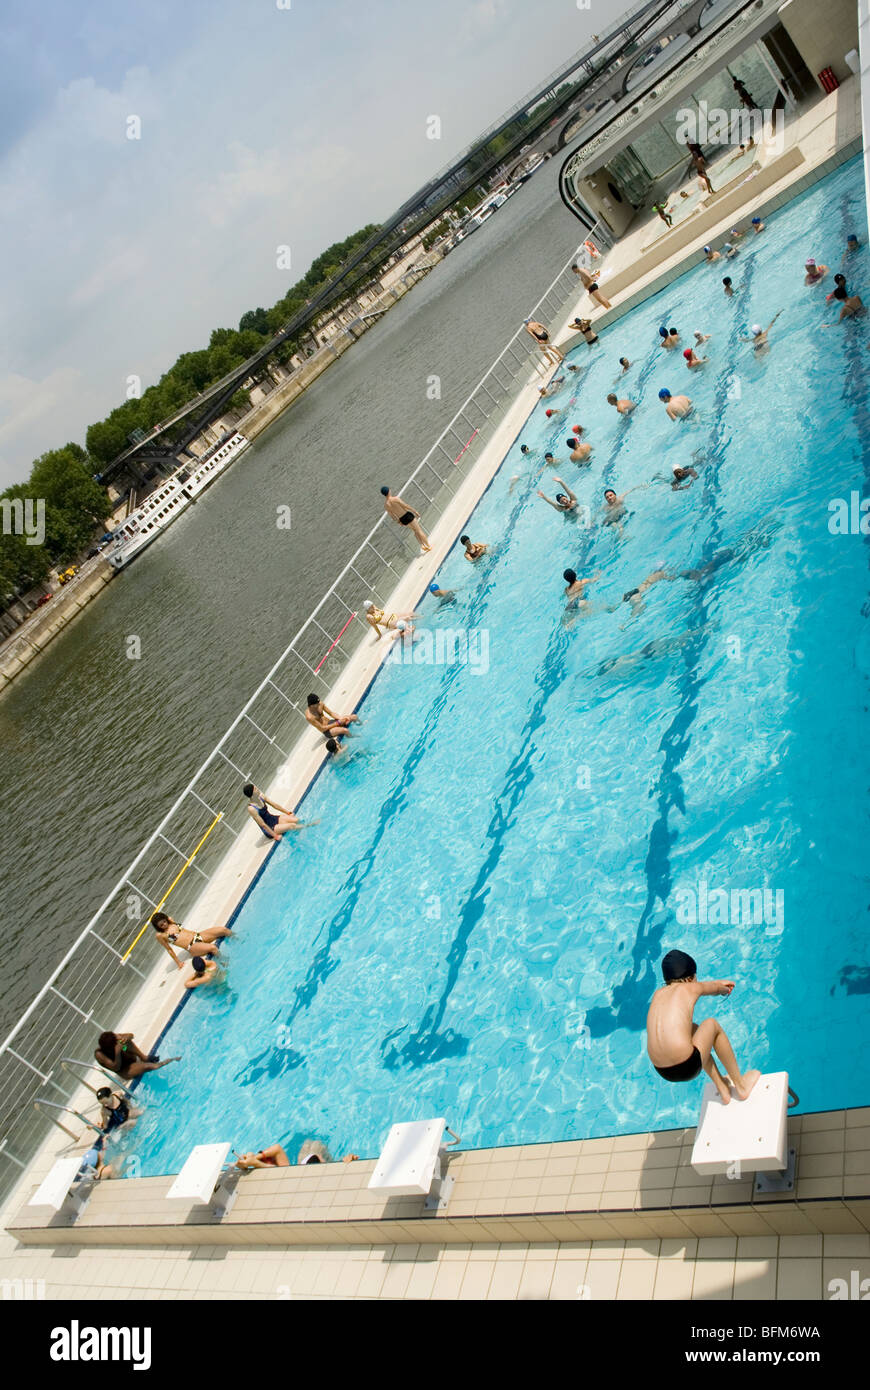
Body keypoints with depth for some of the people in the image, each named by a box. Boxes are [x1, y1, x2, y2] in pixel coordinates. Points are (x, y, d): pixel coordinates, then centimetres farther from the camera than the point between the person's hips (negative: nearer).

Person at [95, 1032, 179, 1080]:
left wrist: (126, 1037, -37)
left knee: (127, 1040, -17)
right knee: (146, 1066, -29)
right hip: (124, 1072, -6)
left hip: (130, 1059, 6)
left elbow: (131, 1035, -14)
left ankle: (144, 1058, -13)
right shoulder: (99, 1055, -29)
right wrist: (117, 1052, -42)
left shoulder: (112, 1037, -16)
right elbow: (116, 1067, -29)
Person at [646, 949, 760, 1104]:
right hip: (688, 1068, -5)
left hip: (662, 1072, 6)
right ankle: (741, 1085, 29)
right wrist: (725, 989, 51)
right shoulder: (691, 989, 3)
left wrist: (719, 982, 55)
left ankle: (722, 1089, 41)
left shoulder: (658, 993, 17)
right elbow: (717, 988, 25)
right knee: (712, 1024, 20)